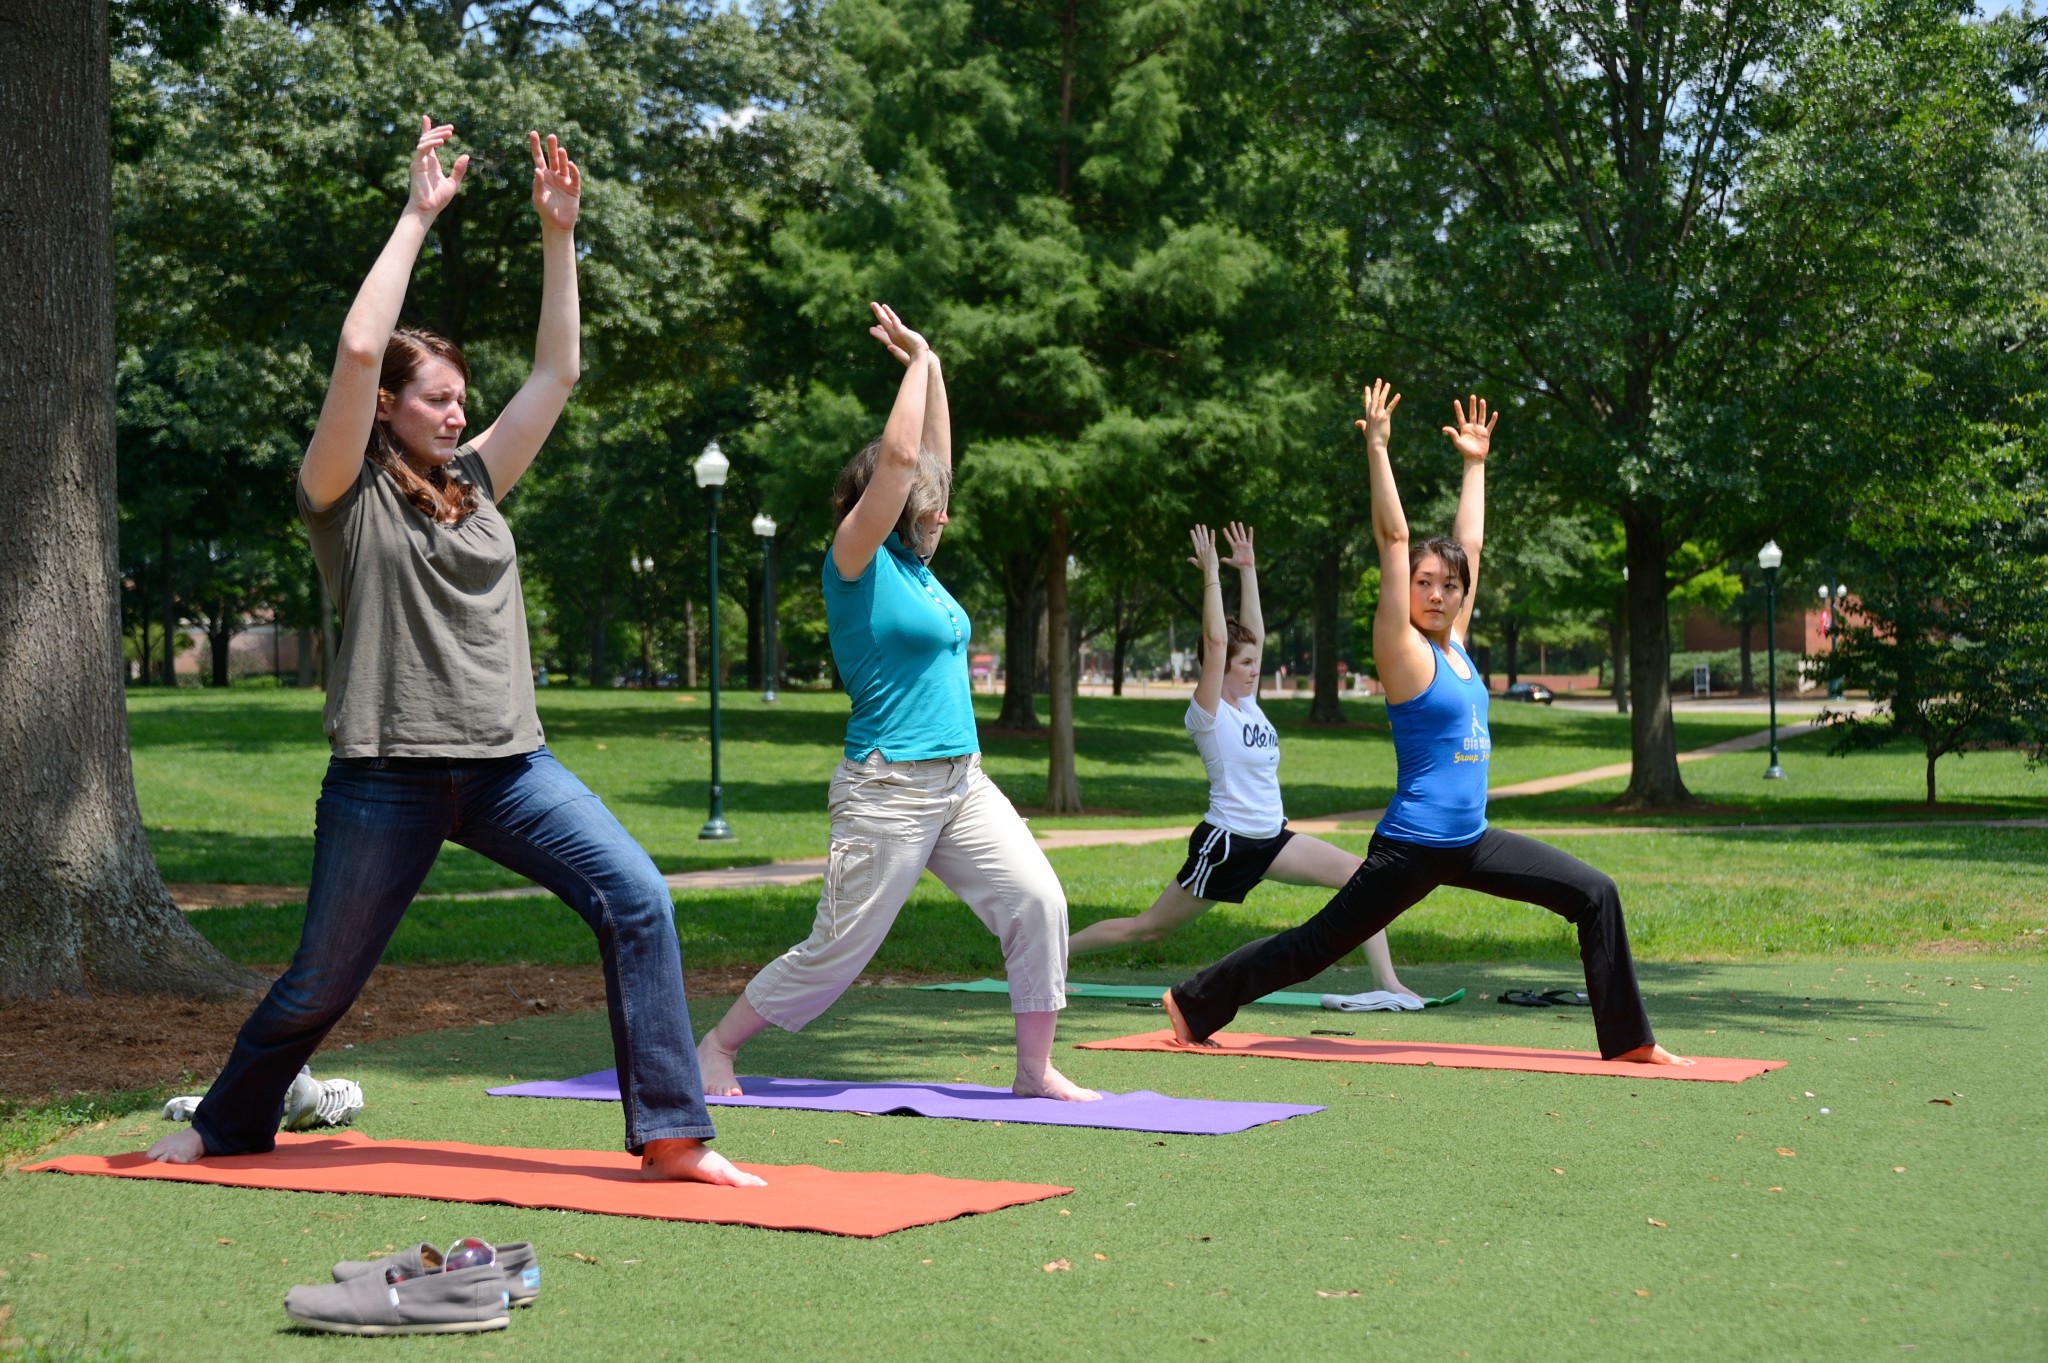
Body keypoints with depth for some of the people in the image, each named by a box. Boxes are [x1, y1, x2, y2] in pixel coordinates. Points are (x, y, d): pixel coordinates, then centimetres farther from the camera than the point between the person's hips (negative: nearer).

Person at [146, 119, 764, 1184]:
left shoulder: (472, 481, 15)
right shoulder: (346, 493, -1)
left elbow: (555, 372, 13)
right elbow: (357, 349, -16)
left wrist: (558, 234, 7)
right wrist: (418, 216, -12)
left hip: (507, 765, 5)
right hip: (390, 772, -4)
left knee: (638, 901, -15)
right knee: (321, 984, 7)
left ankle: (671, 1135, -13)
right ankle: (225, 1124, 35)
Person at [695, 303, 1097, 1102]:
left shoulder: (912, 561, 12)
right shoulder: (856, 562, -8)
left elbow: (931, 459, 18)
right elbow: (900, 454, -17)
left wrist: (932, 365, 13)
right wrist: (917, 361, -6)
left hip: (961, 783, 8)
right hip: (889, 789, -8)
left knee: (1037, 902, -7)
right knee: (834, 952, -1)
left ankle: (1036, 1070, 1)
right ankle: (717, 1048, 17)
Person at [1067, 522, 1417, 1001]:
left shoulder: (1248, 703, 9)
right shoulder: (1207, 714, -11)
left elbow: (1254, 632, 8)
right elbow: (1215, 643, -22)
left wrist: (1248, 569, 11)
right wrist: (1211, 575, -20)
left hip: (1271, 841, 7)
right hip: (1225, 842, -7)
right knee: (1149, 929, 2)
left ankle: (1387, 982, -9)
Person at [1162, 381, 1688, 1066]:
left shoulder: (1455, 643, 10)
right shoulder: (1402, 648, -8)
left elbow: (1470, 542, 20)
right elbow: (1394, 537, -13)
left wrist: (1475, 463, 24)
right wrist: (1377, 448, -13)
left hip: (1472, 842, 8)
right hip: (1413, 846, -7)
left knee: (1594, 895, 1)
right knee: (1318, 942, 1)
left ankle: (1627, 1038, 7)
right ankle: (1194, 1002, 16)